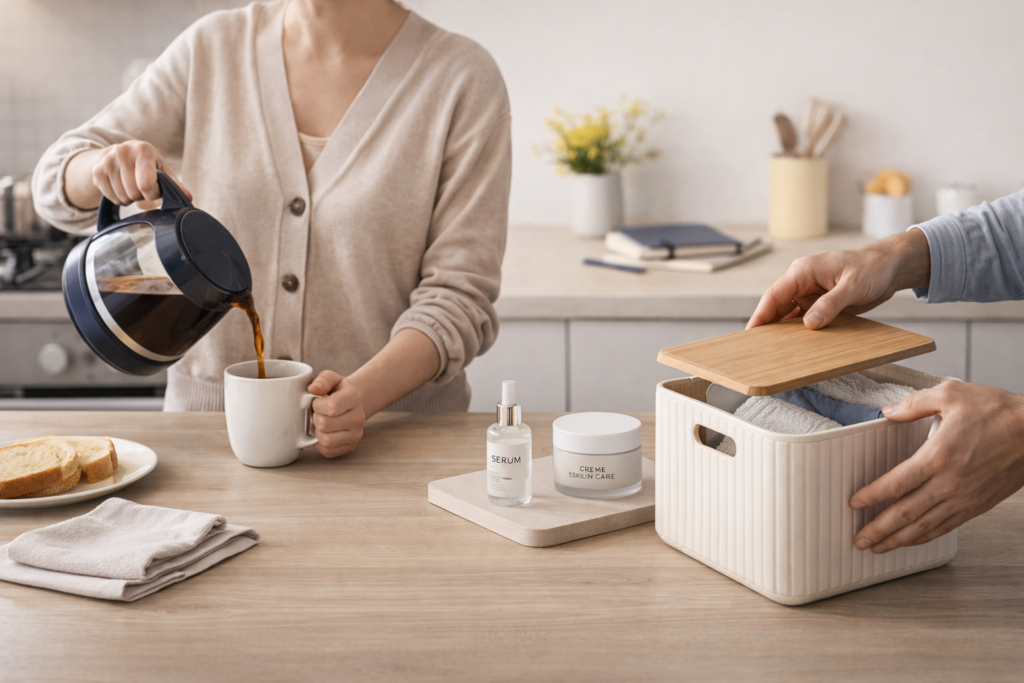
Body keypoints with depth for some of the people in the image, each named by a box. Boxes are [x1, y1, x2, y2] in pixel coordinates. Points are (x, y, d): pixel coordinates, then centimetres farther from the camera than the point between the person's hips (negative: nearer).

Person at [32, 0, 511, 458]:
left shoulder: (462, 78, -4)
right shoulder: (212, 48, 6)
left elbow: (457, 294, -7)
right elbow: (56, 183, 11)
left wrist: (363, 393, -24)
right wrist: (105, 165, -13)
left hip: (390, 425, -2)